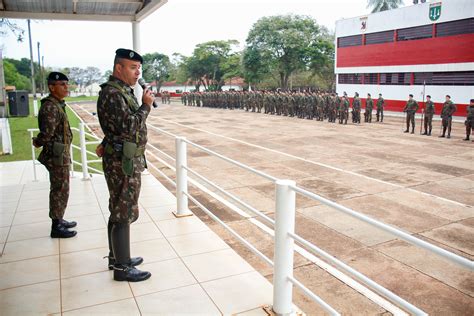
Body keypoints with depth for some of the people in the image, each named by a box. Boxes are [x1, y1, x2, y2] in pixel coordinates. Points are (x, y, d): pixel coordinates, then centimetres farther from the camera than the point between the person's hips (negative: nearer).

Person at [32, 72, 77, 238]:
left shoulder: (58, 105, 12)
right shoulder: (50, 107, -19)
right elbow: (47, 134, -25)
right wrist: (37, 143, -7)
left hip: (61, 155, 10)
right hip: (57, 156, -10)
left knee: (59, 190, 18)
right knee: (60, 191, -2)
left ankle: (59, 220, 31)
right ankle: (56, 227, 8)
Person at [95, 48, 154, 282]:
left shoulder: (124, 91, 14)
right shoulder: (112, 94, -17)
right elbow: (130, 127, -26)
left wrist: (107, 144, 12)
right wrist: (146, 106, -15)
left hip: (128, 160, 10)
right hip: (123, 163, -10)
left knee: (119, 211, 17)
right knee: (123, 214, -2)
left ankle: (116, 257, 31)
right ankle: (122, 268, 9)